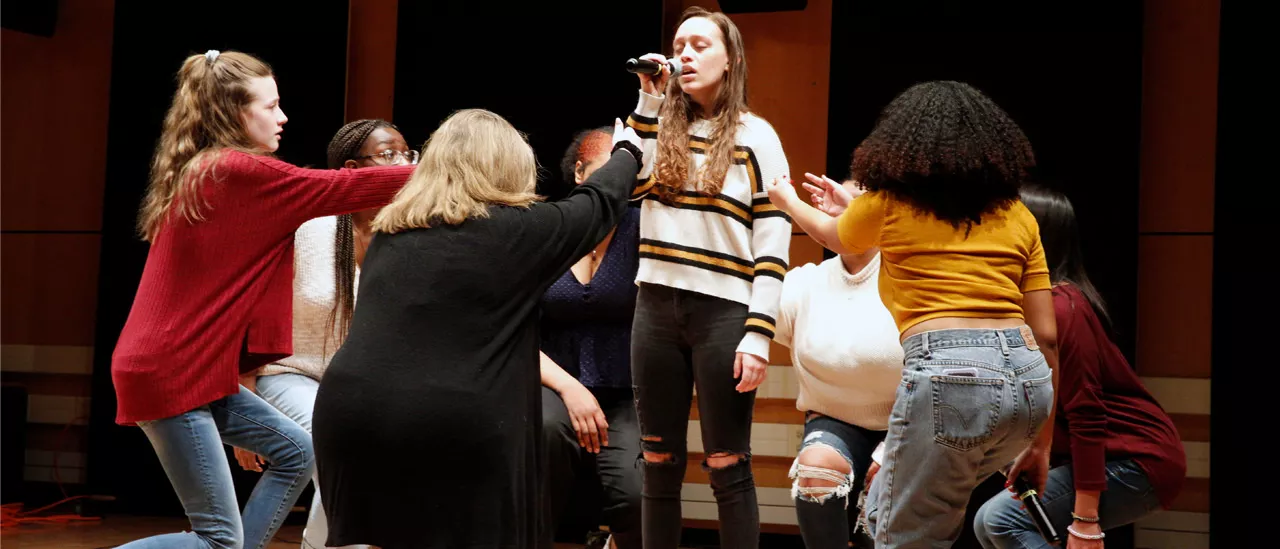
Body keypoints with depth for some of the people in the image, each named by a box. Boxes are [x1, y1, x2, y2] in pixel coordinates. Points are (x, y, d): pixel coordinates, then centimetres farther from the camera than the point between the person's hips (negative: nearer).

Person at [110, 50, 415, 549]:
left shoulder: (197, 173, 12)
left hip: (191, 366, 10)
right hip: (171, 373, -10)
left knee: (297, 452, 15)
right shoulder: (239, 172, -16)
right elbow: (343, 188, -12)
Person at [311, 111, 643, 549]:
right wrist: (628, 153, 38)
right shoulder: (514, 230, 1)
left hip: (350, 412, 5)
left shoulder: (389, 232, 15)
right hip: (454, 427, -4)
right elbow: (599, 201, 18)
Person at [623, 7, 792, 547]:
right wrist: (649, 101, -1)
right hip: (656, 308, 4)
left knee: (726, 466, 0)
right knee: (659, 461, 8)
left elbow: (774, 242, -5)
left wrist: (758, 334, -13)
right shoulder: (660, 126, 12)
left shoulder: (756, 136, -1)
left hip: (723, 314, -4)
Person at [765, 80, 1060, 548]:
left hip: (947, 374, -5)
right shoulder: (1017, 215, 17)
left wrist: (788, 201, 53)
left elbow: (836, 239, 32)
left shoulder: (888, 204, 9)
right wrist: (1041, 442, 20)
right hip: (1027, 381, 6)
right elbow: (1046, 336, 13)